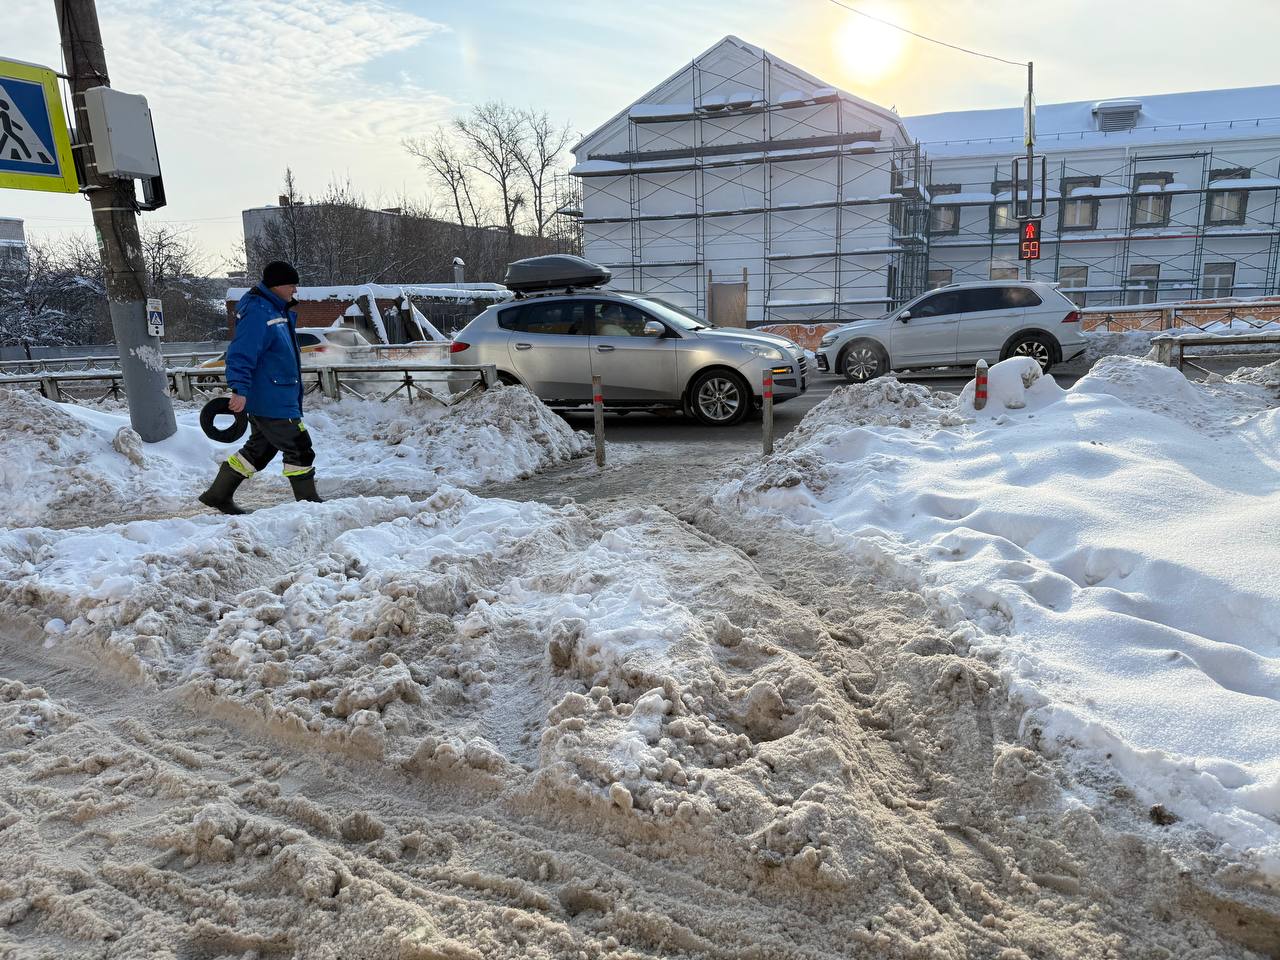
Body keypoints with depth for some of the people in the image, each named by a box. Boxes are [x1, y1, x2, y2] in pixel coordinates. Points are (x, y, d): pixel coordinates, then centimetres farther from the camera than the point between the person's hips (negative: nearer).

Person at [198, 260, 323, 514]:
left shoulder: (278, 311, 16)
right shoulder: (258, 314, -17)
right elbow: (241, 354, -24)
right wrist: (240, 390, -30)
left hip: (274, 400, 11)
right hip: (272, 403, -11)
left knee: (259, 449, 18)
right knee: (299, 449, -4)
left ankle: (218, 494, 26)